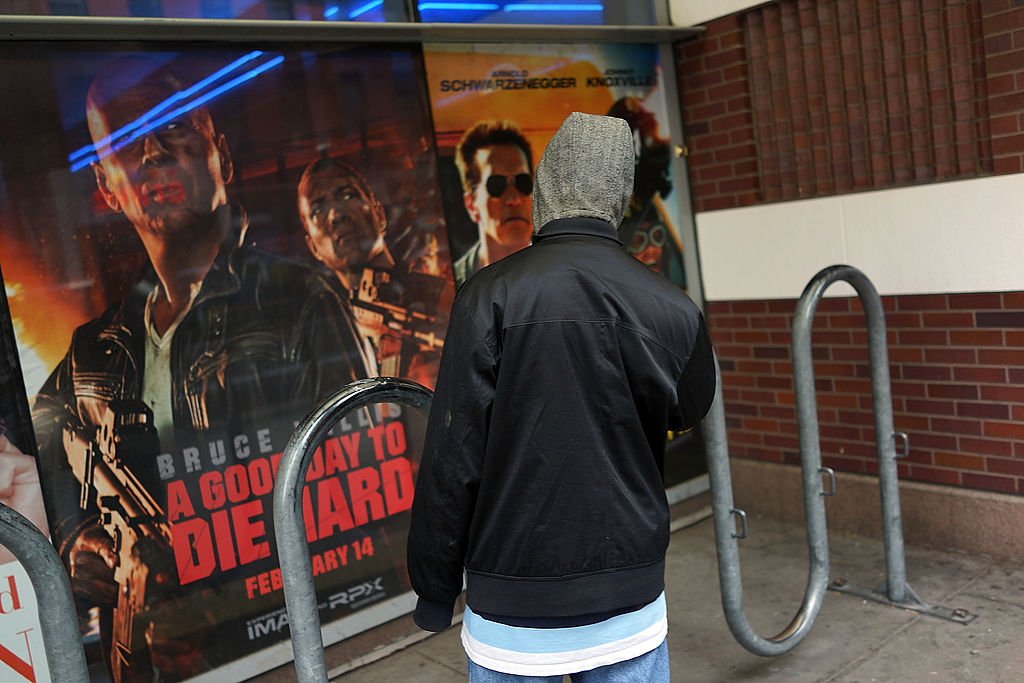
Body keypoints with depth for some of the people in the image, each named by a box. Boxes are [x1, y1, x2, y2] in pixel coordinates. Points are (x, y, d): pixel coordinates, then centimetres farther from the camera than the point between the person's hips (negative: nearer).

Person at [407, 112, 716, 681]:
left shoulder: (491, 298, -14)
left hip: (513, 608, -2)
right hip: (631, 610, 2)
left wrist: (434, 593, -1)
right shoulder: (674, 310, -7)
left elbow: (452, 462, -13)